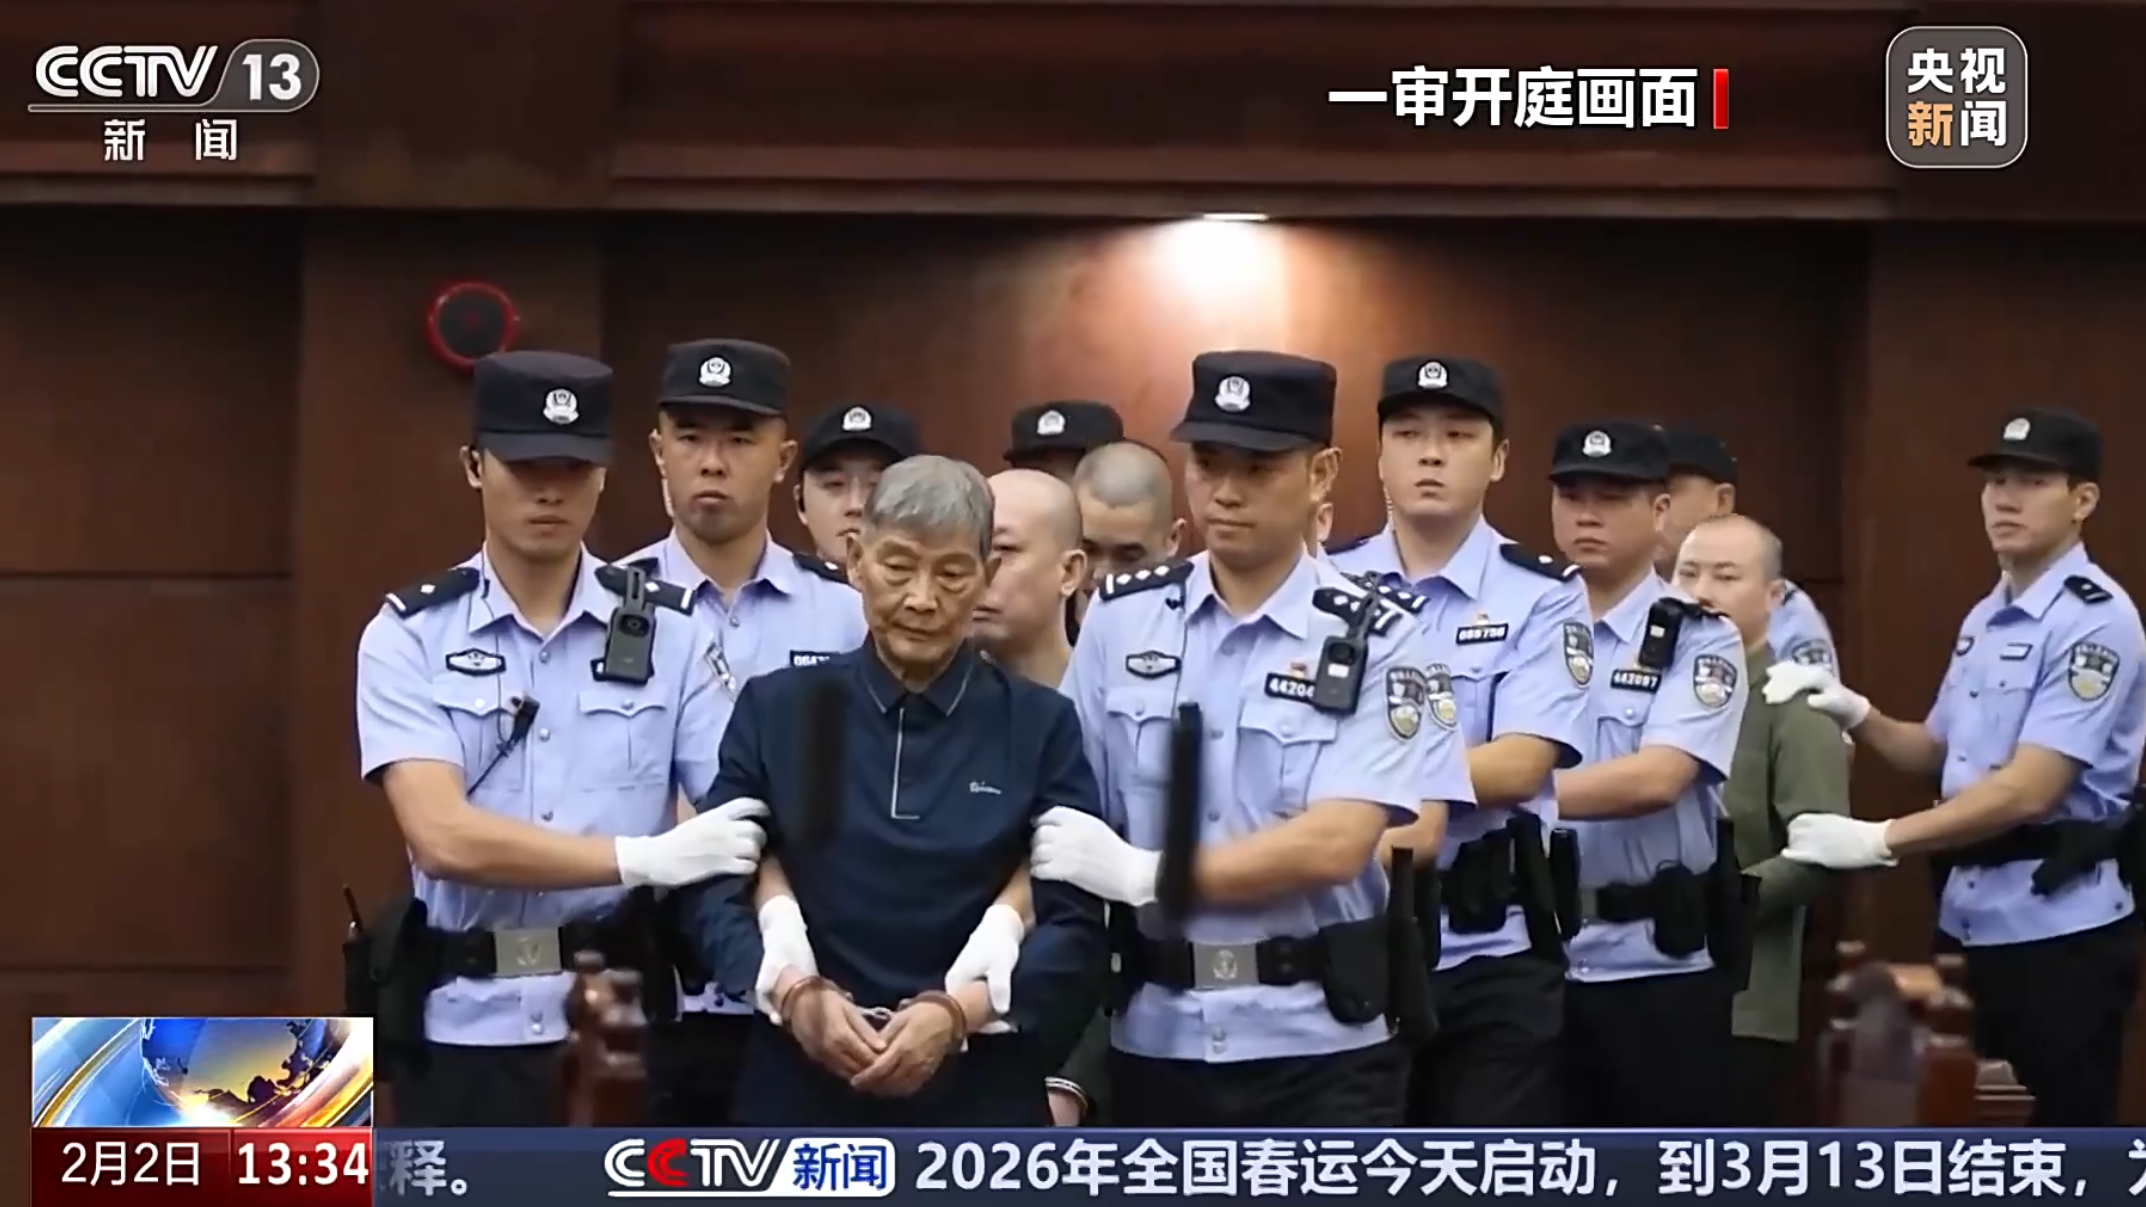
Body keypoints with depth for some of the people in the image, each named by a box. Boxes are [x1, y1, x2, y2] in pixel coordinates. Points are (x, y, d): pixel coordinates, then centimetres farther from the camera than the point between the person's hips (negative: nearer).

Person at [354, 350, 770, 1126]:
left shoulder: (667, 633, 4)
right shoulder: (409, 636, -1)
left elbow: (742, 816, -3)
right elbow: (444, 836, -14)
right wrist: (645, 858, -20)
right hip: (469, 1027, -1)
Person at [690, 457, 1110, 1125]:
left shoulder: (1040, 724, 5)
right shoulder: (776, 709, 7)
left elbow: (1077, 922, -1)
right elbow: (715, 885, 2)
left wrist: (959, 1011, -17)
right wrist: (794, 991, -16)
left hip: (978, 1095, 0)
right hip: (804, 1088, 1)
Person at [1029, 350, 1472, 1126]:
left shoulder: (1372, 638, -5)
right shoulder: (1122, 620, 4)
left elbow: (1333, 844, -15)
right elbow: (1061, 814, 3)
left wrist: (1144, 875, -17)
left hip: (1318, 1048, -3)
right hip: (1157, 1038, 3)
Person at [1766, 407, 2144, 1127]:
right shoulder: (1984, 619, 13)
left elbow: (2028, 791, -23)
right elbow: (1940, 752, 21)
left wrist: (1879, 841, -25)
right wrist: (1854, 715, 2)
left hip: (2057, 926, -9)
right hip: (1975, 917, 9)